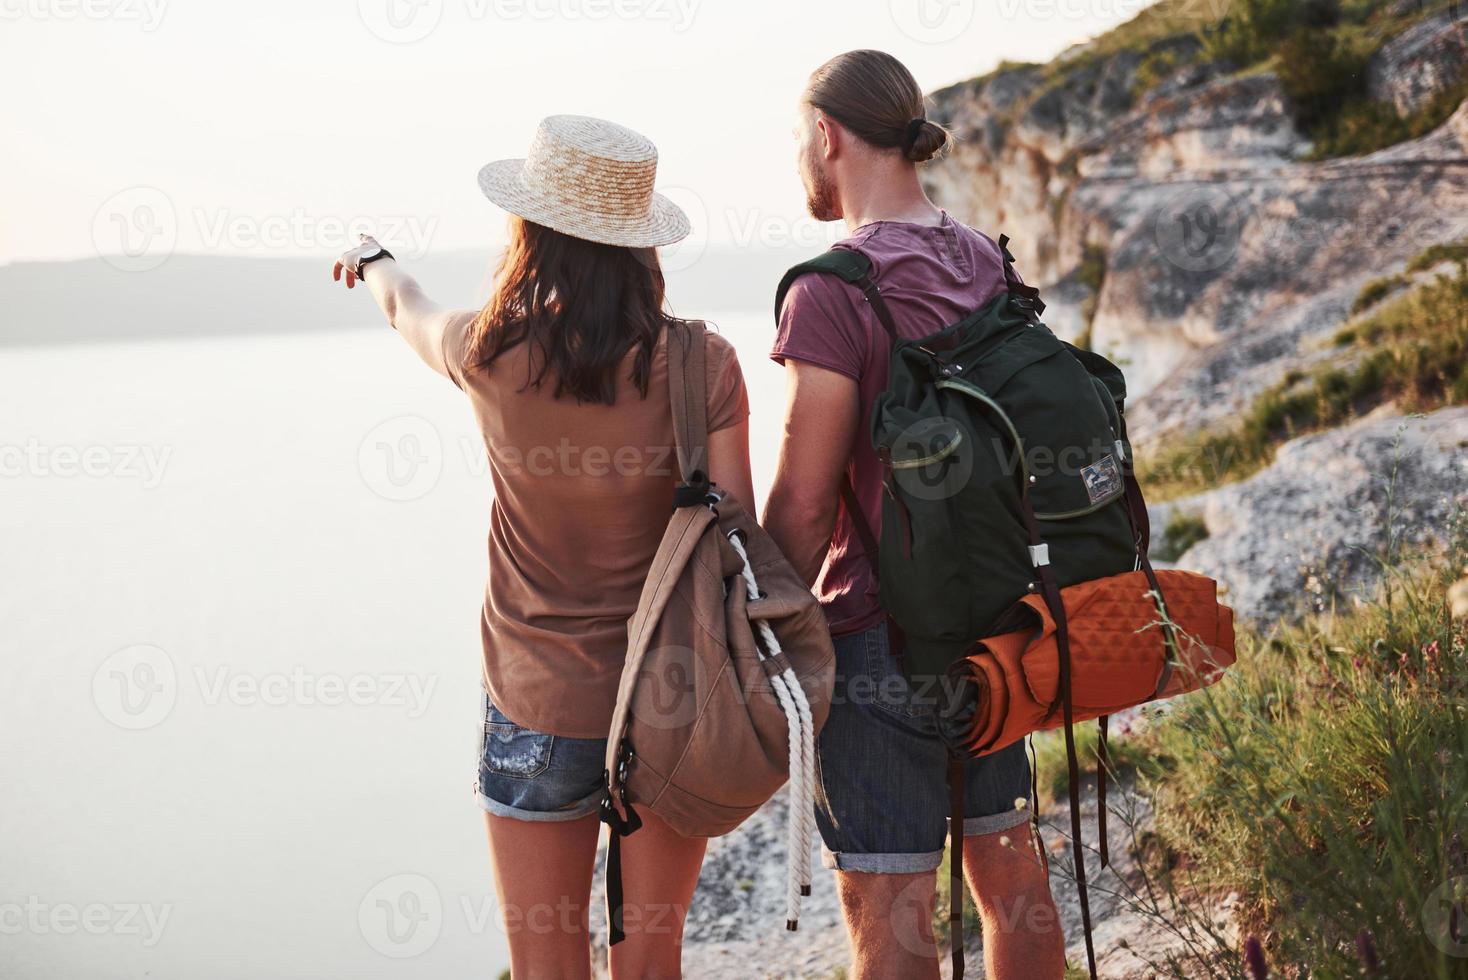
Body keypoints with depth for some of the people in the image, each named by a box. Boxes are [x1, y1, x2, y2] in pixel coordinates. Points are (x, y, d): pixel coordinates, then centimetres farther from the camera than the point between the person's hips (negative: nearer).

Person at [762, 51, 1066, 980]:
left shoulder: (833, 291, -17)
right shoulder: (988, 264, 6)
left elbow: (803, 502, -17)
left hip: (880, 635, -8)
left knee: (887, 902, 3)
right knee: (1005, 857, 20)